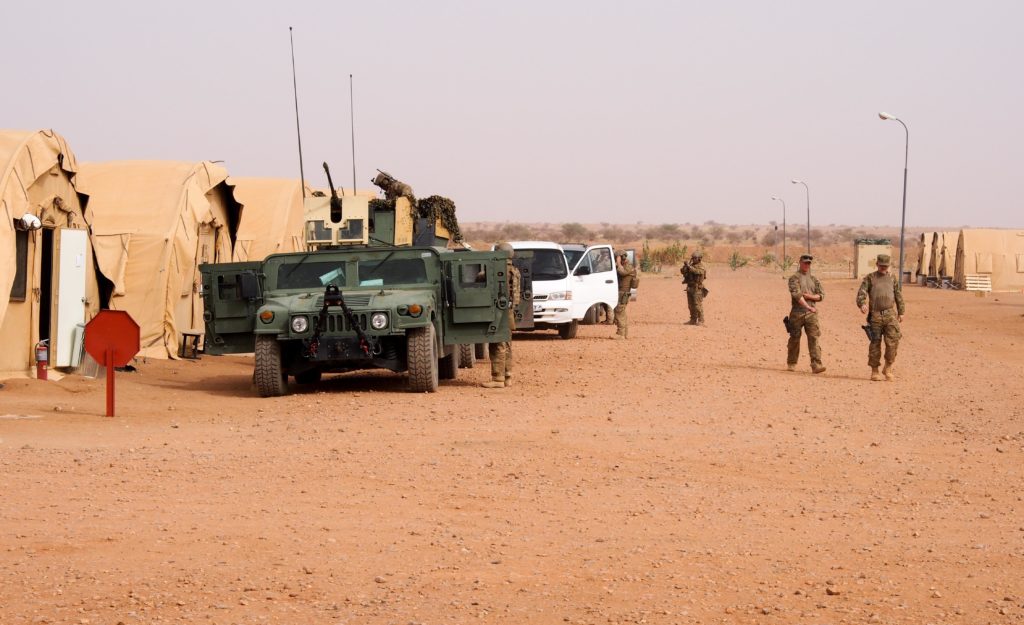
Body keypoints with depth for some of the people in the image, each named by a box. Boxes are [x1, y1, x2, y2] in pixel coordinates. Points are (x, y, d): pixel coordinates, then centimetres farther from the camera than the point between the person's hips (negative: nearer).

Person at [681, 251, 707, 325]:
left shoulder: (701, 267, -9)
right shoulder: (691, 265, 14)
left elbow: (696, 271, -29)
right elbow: (682, 271, 8)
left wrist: (689, 266, -34)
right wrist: (684, 267, -13)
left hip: (697, 289, -8)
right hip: (690, 288, 8)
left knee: (698, 305, -10)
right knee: (691, 305, 9)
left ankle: (701, 321, -8)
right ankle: (693, 320, 16)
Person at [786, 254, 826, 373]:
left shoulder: (813, 279, 15)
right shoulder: (794, 278, 0)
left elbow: (821, 295, 7)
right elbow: (796, 294, -13)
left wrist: (807, 296, -8)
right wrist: (808, 307, -17)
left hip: (811, 314, 3)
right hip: (797, 313, -3)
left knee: (814, 338, -9)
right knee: (794, 339, 5)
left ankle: (816, 365, -16)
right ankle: (791, 363, 21)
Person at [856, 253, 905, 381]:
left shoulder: (893, 278, 14)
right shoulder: (870, 278, 7)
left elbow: (899, 296, 18)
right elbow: (861, 292, -4)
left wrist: (901, 312, 14)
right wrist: (862, 304, -23)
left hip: (890, 314, 2)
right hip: (875, 315, -2)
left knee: (893, 341, -10)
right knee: (875, 343, 1)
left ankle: (888, 369, 3)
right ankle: (874, 372, 9)